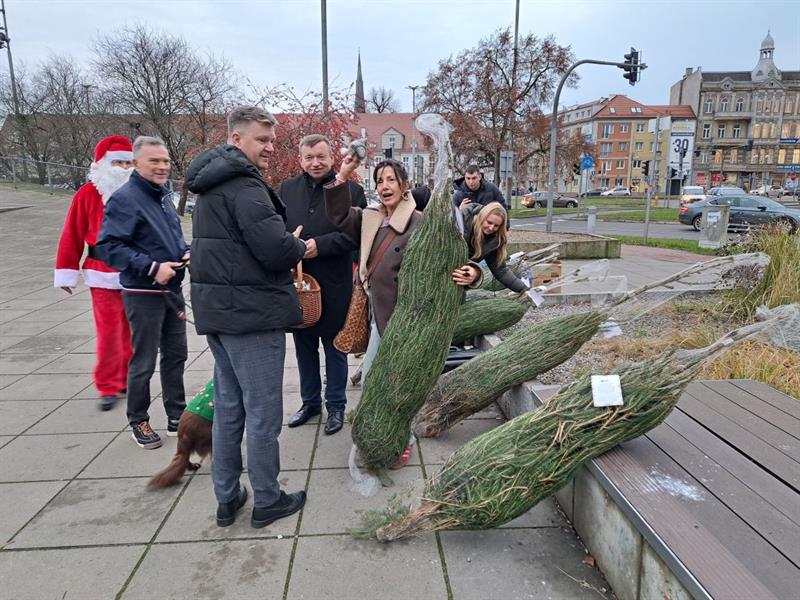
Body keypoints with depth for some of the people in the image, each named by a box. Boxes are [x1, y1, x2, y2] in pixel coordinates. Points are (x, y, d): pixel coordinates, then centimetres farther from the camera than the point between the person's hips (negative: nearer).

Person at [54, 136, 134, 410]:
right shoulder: (87, 194, -3)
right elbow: (72, 236, -3)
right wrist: (67, 273, -2)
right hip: (104, 276, -3)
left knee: (131, 332, 11)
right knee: (108, 333, -1)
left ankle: (127, 380, 25)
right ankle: (108, 387, 11)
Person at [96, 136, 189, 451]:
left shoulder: (164, 195, 11)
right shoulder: (125, 199, -14)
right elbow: (107, 246, -20)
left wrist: (186, 252, 1)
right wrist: (152, 268, -25)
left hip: (173, 289, 8)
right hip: (143, 294, -8)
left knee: (176, 355, 15)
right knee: (144, 362, 3)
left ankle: (177, 416, 28)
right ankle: (139, 422, 21)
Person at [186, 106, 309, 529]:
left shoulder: (211, 184, 16)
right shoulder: (245, 185, -16)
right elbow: (276, 248, -25)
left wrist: (287, 245, 9)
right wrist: (298, 247, -3)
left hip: (216, 308, 10)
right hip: (253, 313, -10)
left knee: (228, 405, 16)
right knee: (263, 410, 2)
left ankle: (227, 498, 28)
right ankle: (267, 501, 16)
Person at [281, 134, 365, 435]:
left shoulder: (350, 189, -4)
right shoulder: (287, 188, 8)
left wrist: (320, 245, -20)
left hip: (334, 286, -4)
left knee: (334, 347, 10)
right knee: (304, 346, 16)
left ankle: (336, 406, 26)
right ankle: (310, 401, 34)